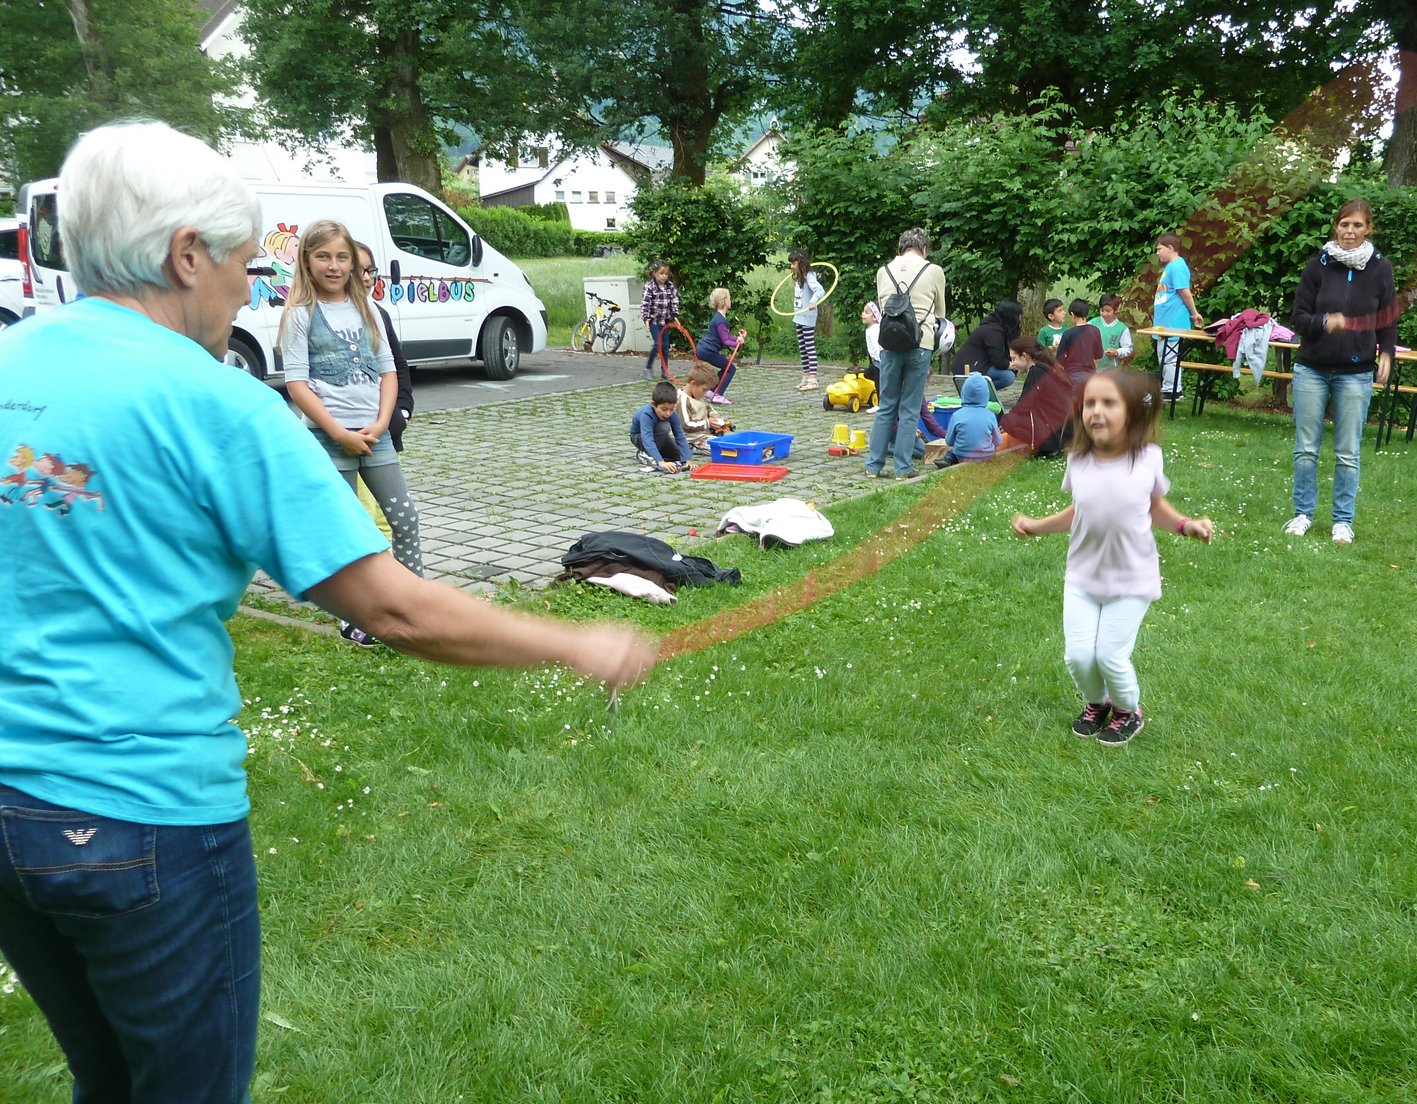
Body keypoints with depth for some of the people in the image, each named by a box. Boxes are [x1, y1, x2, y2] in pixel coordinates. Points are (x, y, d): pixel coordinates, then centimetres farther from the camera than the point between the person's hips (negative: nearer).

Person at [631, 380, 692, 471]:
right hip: (639, 438, -5)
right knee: (664, 427, -33)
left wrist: (687, 460, -36)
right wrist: (661, 462, -59)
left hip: (658, 438, 6)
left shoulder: (672, 415, -23)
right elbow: (647, 440, -48)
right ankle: (644, 454, -17)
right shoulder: (646, 415, -38)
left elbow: (681, 437, -23)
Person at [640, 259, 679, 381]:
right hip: (654, 320, -4)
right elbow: (644, 304, -14)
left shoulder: (671, 286, 1)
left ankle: (664, 371, 15)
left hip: (665, 320, 4)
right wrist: (646, 318, -24)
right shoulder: (649, 287, -12)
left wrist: (675, 316, -7)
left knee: (665, 346, 5)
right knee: (658, 344, -12)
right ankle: (648, 368, 5)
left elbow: (674, 302, 5)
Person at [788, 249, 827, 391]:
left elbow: (820, 291, -29)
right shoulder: (798, 277, 13)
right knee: (802, 348, 13)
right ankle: (805, 378, 20)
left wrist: (813, 301, -43)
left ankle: (813, 380, -11)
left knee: (810, 347, -10)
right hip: (799, 317, 10)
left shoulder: (809, 276, -14)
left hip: (808, 317, -10)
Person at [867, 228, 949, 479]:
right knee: (910, 408, 3)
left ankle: (874, 464, 11)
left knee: (886, 407, 10)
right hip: (920, 344, -2)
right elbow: (940, 312, 14)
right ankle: (903, 467, 4)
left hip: (890, 344, 2)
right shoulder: (934, 271, 3)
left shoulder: (884, 271, 10)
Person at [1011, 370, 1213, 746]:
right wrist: (1037, 525, -1)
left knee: (1111, 655, -3)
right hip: (1082, 577, 2)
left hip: (1132, 580, -2)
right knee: (1078, 655, 0)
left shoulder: (1148, 459, -12)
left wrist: (1187, 525, -12)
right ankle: (1096, 703, 34)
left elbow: (1156, 508, 4)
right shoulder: (1078, 460, -7)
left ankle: (1128, 710, 30)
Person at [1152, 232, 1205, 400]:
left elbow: (1185, 293, -17)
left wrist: (1194, 314, -11)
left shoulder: (1177, 266, -15)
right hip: (1165, 321, 11)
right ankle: (1167, 389, 22)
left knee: (1169, 357, -6)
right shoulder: (1169, 266, 17)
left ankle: (1171, 391, -2)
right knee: (1163, 357, 15)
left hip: (1173, 322, -11)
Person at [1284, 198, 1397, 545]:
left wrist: (1386, 353, -8)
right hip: (1312, 369, 0)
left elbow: (1388, 318, 8)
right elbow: (1299, 317, -1)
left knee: (1347, 453, 3)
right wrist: (1324, 322, -22)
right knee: (1306, 448, 5)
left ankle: (1343, 520, 14)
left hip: (1356, 373, 0)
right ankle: (1303, 513, 17)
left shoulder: (1380, 267, 0)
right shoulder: (1318, 265, -2)